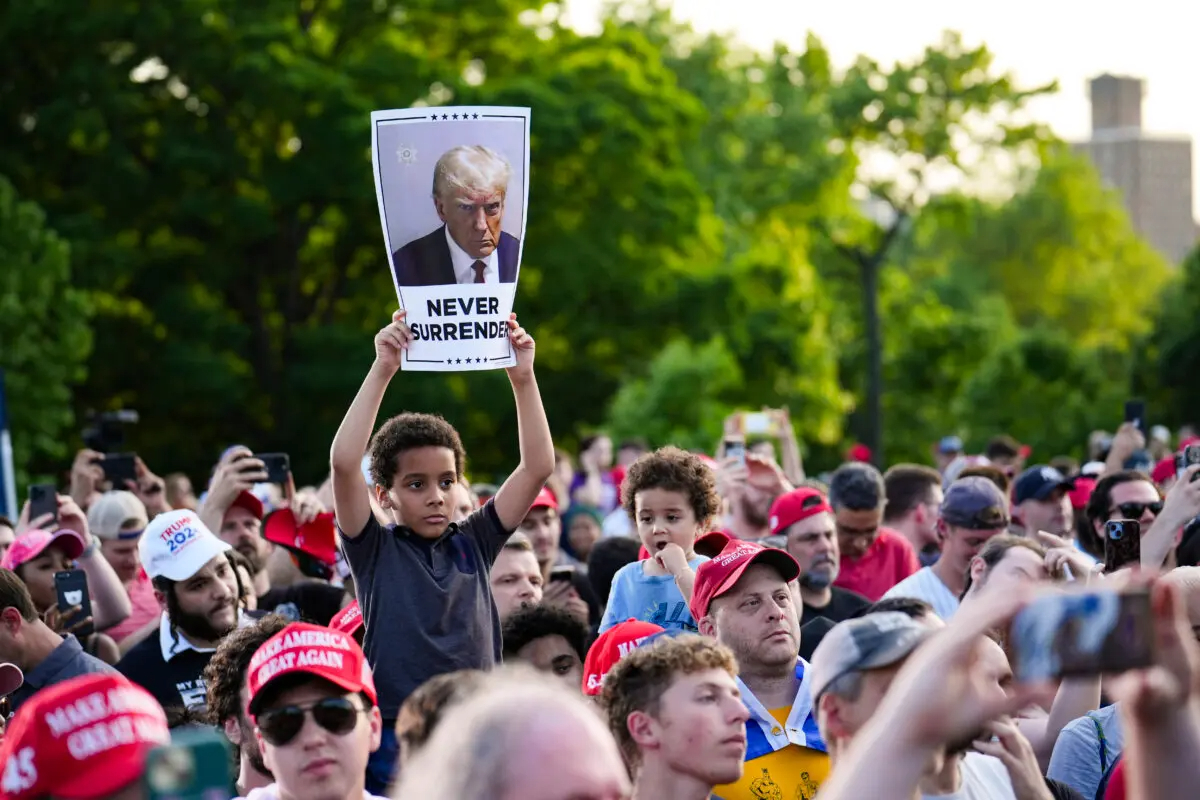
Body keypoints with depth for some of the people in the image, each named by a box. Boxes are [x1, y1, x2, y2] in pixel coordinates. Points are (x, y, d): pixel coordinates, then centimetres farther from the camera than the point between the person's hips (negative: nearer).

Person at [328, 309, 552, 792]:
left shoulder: (473, 544, 9)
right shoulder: (374, 551, 1)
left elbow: (538, 466, 5)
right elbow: (344, 462, -14)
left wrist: (522, 377, -4)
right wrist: (383, 370, -16)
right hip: (397, 737, -3)